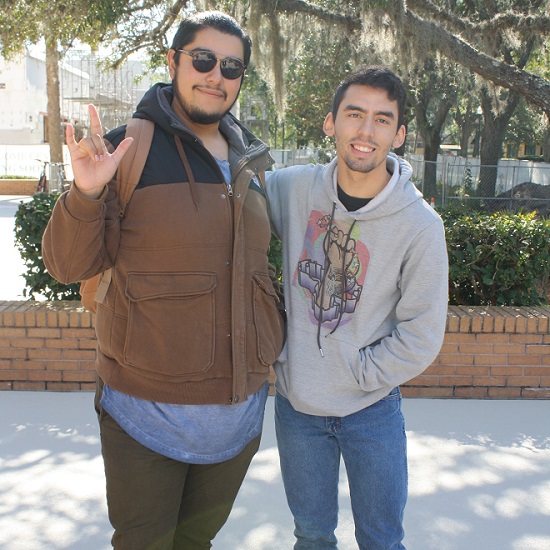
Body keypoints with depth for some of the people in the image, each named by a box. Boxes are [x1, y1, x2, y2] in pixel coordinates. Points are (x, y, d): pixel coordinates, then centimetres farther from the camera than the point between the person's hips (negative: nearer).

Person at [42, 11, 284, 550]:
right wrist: (87, 194, -27)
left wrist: (274, 339, 10)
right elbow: (69, 265, -11)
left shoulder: (252, 162, 6)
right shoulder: (126, 148, -9)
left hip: (240, 407, 5)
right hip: (148, 411, -4)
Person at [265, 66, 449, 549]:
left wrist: (355, 374, -12)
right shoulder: (293, 189, -10)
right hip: (295, 402, 2)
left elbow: (421, 337, -11)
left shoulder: (421, 225, -16)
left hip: (373, 408, -1)